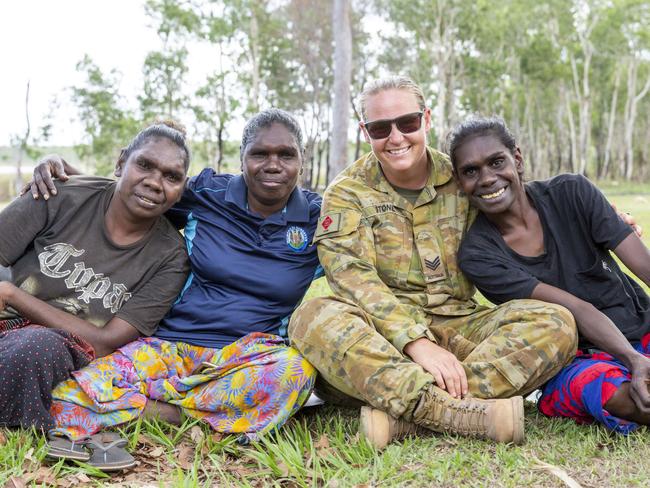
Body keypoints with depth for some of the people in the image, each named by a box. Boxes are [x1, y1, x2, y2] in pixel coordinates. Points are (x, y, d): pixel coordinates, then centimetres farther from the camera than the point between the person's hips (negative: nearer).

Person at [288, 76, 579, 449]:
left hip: (459, 328, 3)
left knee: (555, 322, -21)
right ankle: (466, 410, -42)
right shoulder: (347, 194, 1)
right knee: (315, 318, -31)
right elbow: (355, 280, -14)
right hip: (381, 339, -2)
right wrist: (417, 343, -27)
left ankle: (405, 413, -35)